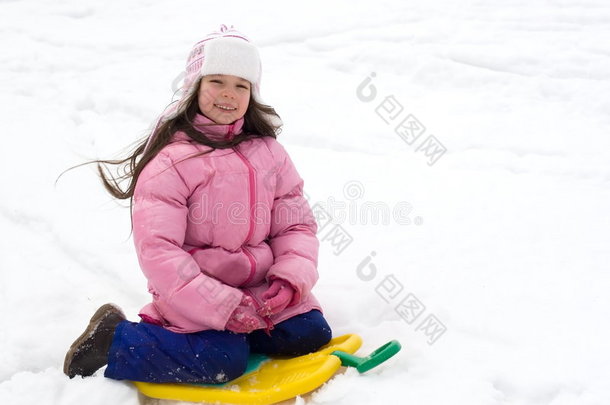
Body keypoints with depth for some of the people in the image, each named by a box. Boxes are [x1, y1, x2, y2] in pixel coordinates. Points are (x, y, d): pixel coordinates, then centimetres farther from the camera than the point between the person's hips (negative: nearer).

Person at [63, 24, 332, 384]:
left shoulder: (269, 153, 5)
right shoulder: (171, 160, -12)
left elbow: (297, 225, 4)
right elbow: (157, 250, -17)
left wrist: (289, 279, -16)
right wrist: (222, 305, -23)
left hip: (260, 285, 5)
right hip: (195, 294, -5)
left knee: (311, 334, -11)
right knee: (224, 361, -25)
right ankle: (113, 340, -5)